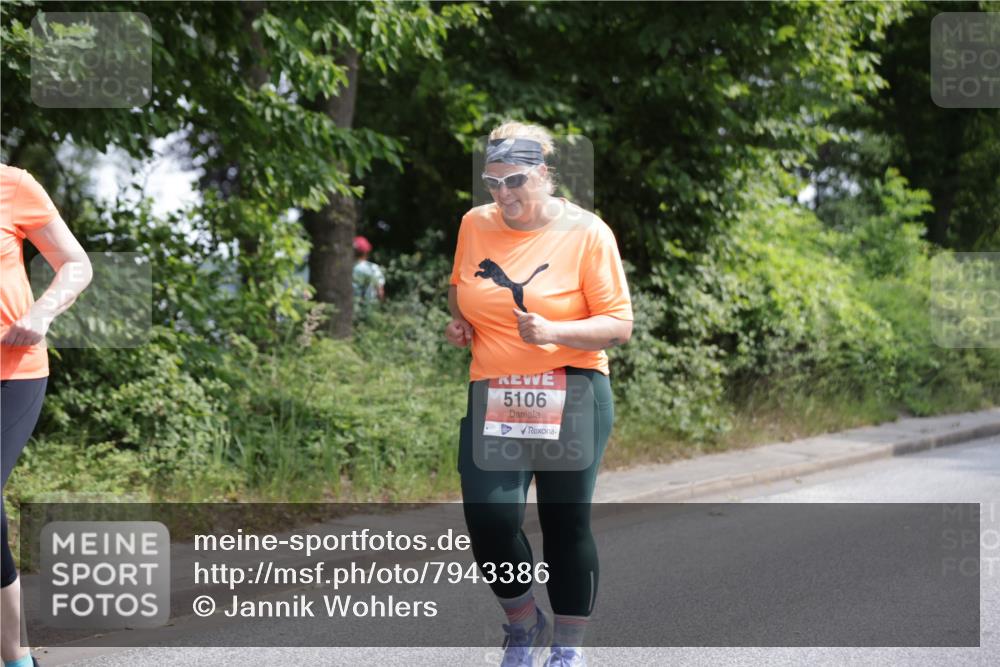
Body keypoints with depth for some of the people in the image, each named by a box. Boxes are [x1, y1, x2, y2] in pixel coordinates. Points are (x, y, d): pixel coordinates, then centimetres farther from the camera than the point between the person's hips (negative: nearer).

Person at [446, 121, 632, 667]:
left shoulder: (586, 233, -7)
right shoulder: (475, 225, 5)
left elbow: (618, 325, -8)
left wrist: (553, 332, -23)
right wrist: (458, 320, 2)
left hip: (571, 394, -3)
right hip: (493, 397, 3)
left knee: (566, 523, 2)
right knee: (488, 519, -10)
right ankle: (524, 622, 18)